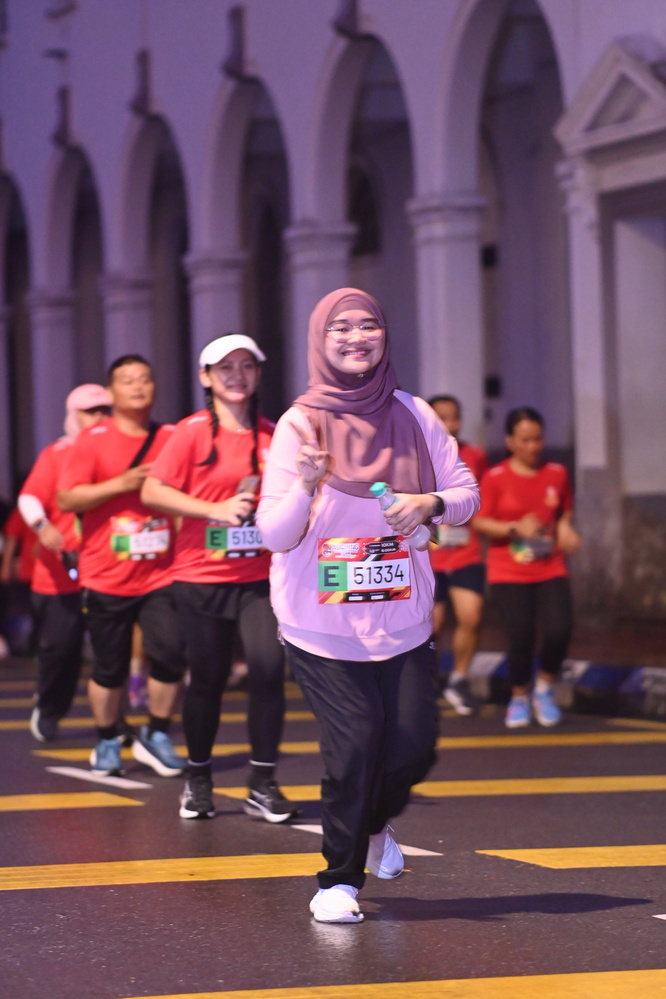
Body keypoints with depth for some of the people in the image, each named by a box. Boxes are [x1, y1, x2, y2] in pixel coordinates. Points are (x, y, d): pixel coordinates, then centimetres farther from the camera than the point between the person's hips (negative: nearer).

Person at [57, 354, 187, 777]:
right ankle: (107, 742, 24)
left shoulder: (173, 439, 7)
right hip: (107, 578, -2)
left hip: (161, 574, 2)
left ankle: (155, 735, 9)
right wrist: (121, 483, -15)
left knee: (171, 653, -11)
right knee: (109, 667, 4)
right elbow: (66, 499, -7)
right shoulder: (93, 441, -1)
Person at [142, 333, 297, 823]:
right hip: (202, 575, -2)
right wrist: (215, 510, -16)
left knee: (268, 667, -14)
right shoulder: (192, 432, -3)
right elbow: (153, 492, -9)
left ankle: (263, 785, -3)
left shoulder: (273, 434, 7)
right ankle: (198, 779, 26)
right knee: (208, 678, 5)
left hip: (261, 576, 2)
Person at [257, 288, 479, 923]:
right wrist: (305, 487, -29)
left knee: (413, 743, -1)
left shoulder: (412, 415, 2)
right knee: (355, 739, -12)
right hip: (322, 624, -3)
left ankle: (373, 824, 34)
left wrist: (429, 504, -14)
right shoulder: (299, 424, -7)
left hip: (402, 617, 3)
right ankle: (339, 879, 7)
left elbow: (466, 494, 7)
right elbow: (275, 536, -10)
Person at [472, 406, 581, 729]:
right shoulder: (495, 478, -4)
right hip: (508, 574, -2)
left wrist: (565, 530, -3)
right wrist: (515, 528, -19)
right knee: (521, 638, -10)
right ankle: (519, 698, 18)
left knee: (559, 631, -16)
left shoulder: (557, 474, 6)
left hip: (550, 571, 2)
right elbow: (480, 522, -4)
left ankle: (544, 689, 13)